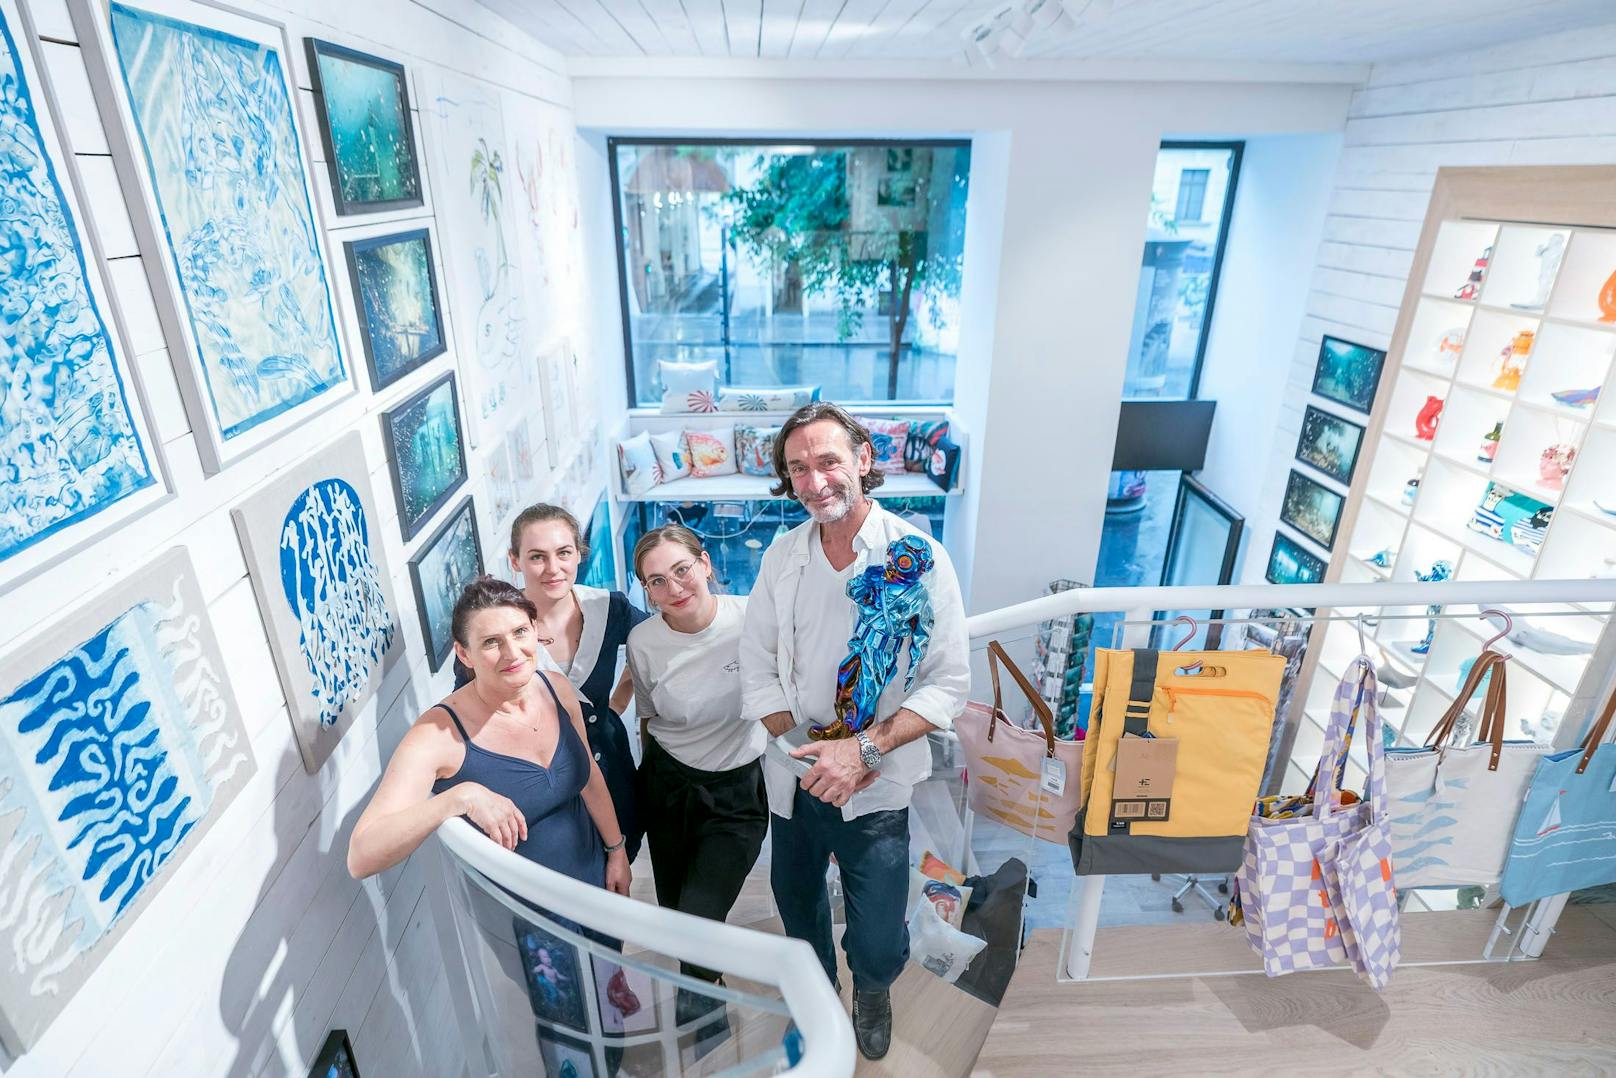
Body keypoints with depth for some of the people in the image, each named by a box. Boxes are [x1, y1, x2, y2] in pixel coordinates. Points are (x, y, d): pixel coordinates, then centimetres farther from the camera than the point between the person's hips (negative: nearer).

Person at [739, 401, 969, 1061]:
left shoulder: (920, 561, -16)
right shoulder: (782, 557, -5)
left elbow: (948, 685, -14)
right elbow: (758, 668, -2)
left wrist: (864, 748, -24)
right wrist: (805, 749, -14)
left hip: (877, 787, -3)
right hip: (793, 778, 4)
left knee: (879, 946, 5)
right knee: (796, 907, 24)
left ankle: (872, 990, 44)